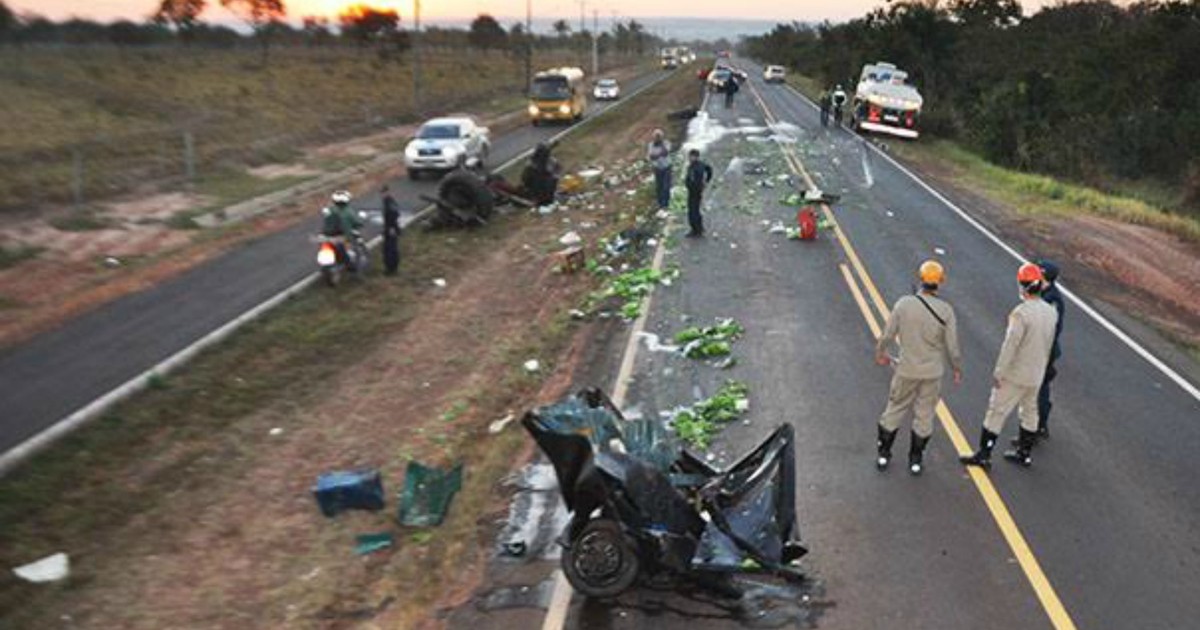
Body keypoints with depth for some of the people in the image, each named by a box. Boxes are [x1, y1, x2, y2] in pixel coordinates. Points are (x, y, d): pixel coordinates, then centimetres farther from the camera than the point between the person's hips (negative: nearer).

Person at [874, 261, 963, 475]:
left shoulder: (903, 304, -15)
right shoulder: (945, 310, -15)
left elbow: (888, 334, -7)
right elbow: (952, 346, -9)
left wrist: (880, 353, 13)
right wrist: (957, 368, 9)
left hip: (906, 370, 0)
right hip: (933, 372, 0)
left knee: (895, 409, 17)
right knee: (924, 415, 15)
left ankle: (883, 454, 26)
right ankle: (915, 460, 25)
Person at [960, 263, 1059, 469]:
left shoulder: (1021, 313, -23)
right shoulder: (1051, 312, 1)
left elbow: (1010, 344, -22)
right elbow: (1048, 345, 11)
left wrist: (998, 372, -16)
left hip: (1015, 374, -7)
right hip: (1036, 375, 7)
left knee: (997, 411, 0)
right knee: (1029, 411, 19)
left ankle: (983, 455, 5)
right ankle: (1024, 453, 30)